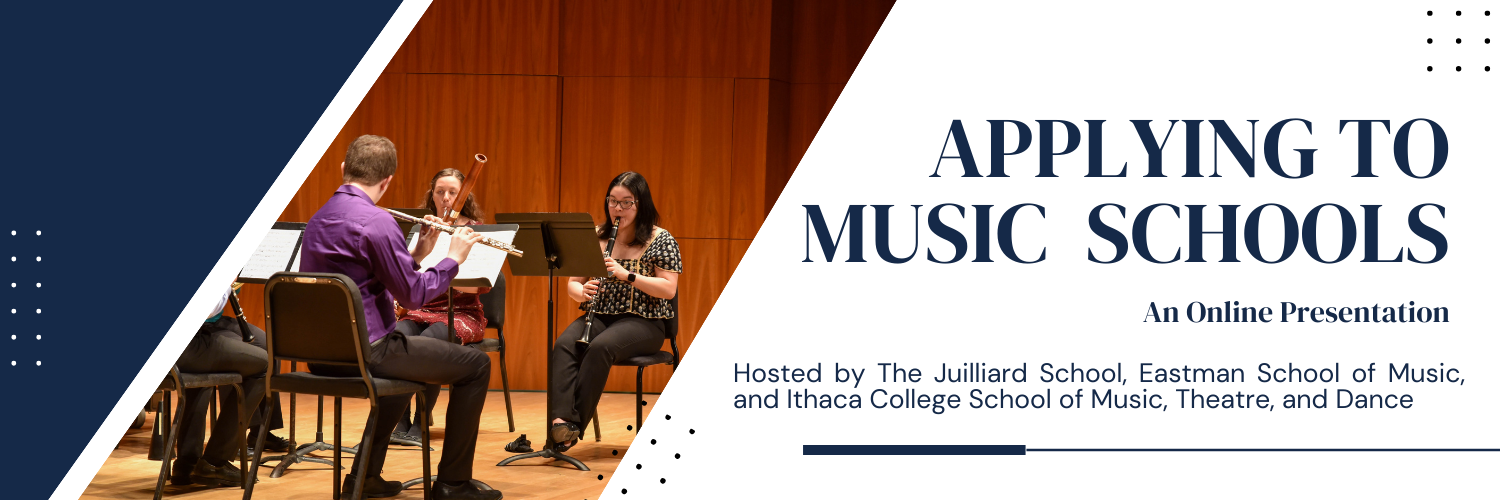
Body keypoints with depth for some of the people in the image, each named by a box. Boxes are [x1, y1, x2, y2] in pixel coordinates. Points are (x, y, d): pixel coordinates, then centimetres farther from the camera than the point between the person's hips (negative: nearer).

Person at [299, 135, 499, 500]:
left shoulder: (319, 219, 12)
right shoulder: (375, 220, -17)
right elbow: (413, 295, -14)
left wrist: (416, 254, 15)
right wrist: (454, 258, -1)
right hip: (366, 351, -9)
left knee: (406, 357, 37)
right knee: (475, 365, 3)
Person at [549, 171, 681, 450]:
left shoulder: (661, 240, -1)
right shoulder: (595, 237, 12)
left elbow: (668, 289, -11)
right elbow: (572, 283, 12)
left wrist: (627, 275, -20)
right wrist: (581, 291, -12)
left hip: (643, 322, -4)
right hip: (600, 316, 4)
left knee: (600, 347, -35)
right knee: (564, 344, -29)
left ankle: (574, 426, -31)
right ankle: (561, 420, -43)